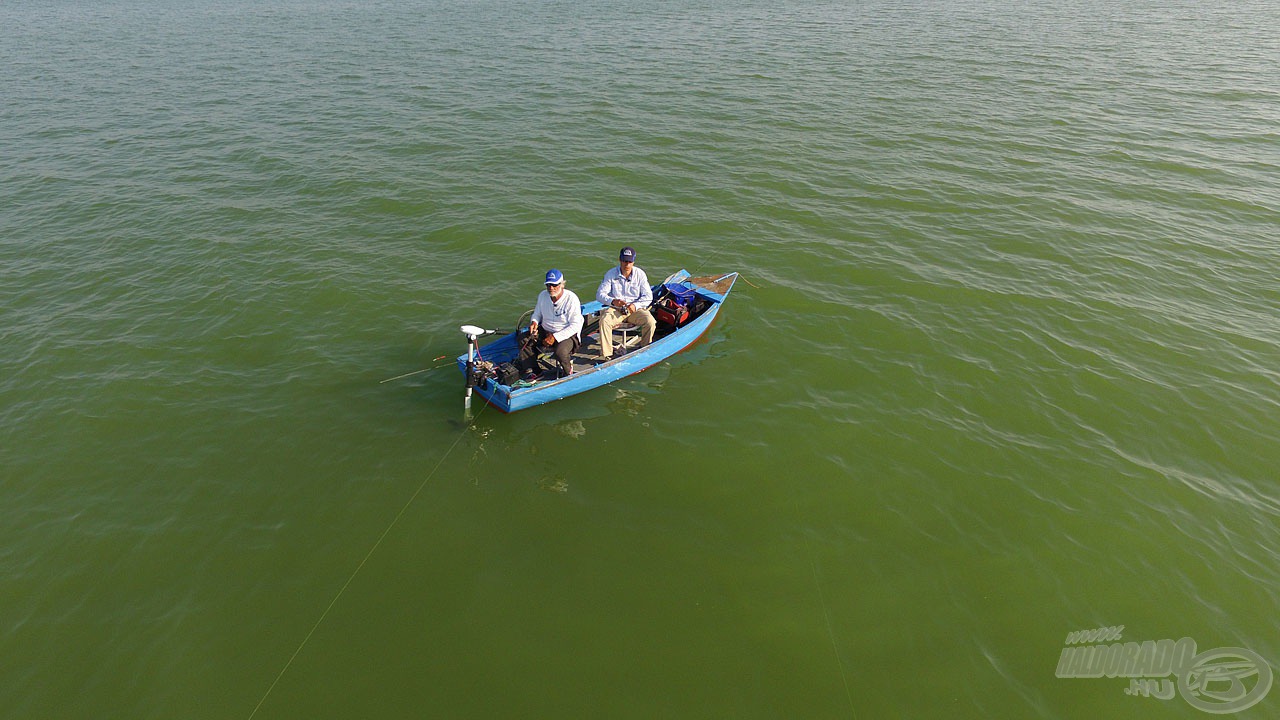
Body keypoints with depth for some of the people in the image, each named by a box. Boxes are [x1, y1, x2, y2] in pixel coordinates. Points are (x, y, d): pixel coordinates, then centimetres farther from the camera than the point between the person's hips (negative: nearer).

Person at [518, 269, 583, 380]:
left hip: (567, 335, -6)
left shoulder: (571, 299, -18)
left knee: (560, 352, -34)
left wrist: (555, 337, -22)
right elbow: (537, 313, 19)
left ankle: (568, 370, 0)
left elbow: (575, 325, -19)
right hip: (544, 331, 6)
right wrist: (534, 322, -6)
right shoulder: (543, 295, 0)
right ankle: (531, 371, 2)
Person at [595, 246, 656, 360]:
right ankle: (607, 355, -25)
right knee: (604, 320, -31)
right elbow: (600, 294, -5)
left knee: (650, 322, -26)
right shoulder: (611, 274, -2)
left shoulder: (640, 274, 1)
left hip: (636, 309, 1)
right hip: (615, 310, 0)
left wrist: (635, 305, -20)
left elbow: (648, 296, -1)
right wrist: (612, 301, -26)